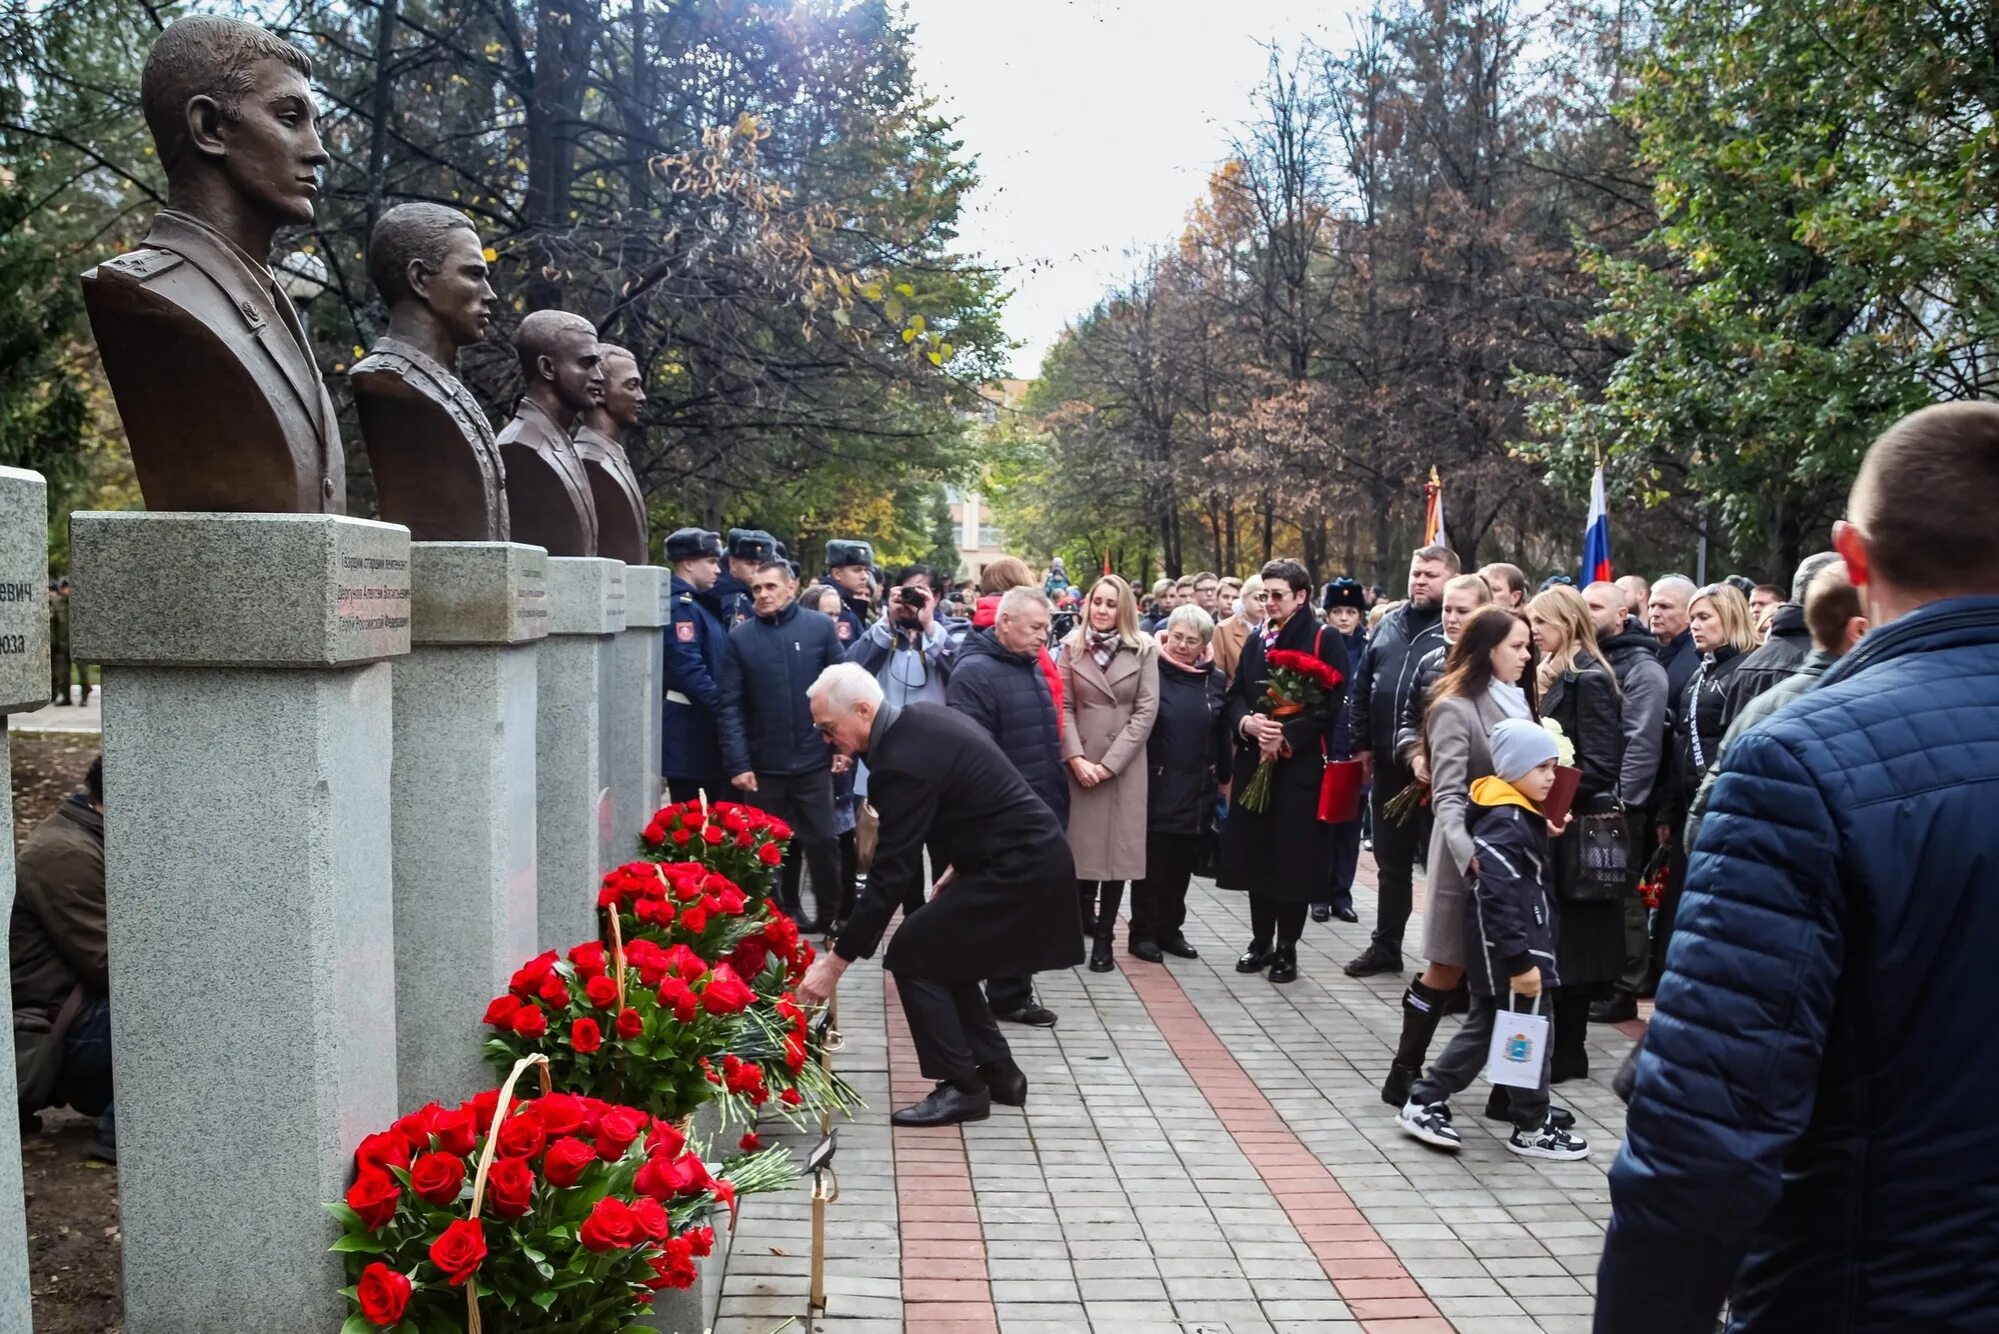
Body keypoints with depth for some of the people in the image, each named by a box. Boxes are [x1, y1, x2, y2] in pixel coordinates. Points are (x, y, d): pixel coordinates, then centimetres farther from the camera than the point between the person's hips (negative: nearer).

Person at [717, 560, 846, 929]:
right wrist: (737, 763, -9)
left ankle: (831, 916, 18)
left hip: (813, 759, -1)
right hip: (763, 763, 1)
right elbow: (732, 706, -3)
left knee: (822, 840, 5)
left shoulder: (820, 627, 0)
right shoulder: (739, 637, 0)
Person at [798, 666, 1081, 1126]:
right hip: (1033, 856, 10)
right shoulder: (923, 719, 6)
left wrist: (835, 962, -17)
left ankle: (962, 1087, 3)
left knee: (911, 955, -5)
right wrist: (959, 863, 19)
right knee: (940, 954, 16)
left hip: (1018, 868, -10)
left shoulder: (903, 763, -22)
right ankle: (998, 1073, 22)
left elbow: (890, 876, -22)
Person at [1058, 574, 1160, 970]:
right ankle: (1083, 917, 25)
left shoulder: (1144, 648, -2)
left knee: (1118, 845, 0)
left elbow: (1146, 710, -6)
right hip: (1080, 762, 1)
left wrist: (1109, 763, -11)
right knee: (1082, 842, 4)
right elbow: (1064, 706, 0)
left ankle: (1103, 936, 8)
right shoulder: (1071, 646, 4)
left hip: (1125, 763, -1)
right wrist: (1076, 758, -12)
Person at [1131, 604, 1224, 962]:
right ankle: (1143, 933, 11)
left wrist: (1221, 776, 12)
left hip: (1198, 788, 5)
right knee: (1152, 862, 1)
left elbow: (1221, 734, 13)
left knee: (1183, 863, 12)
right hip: (1157, 785, -4)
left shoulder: (1216, 680, 7)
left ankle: (1170, 929, 23)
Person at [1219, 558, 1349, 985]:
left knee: (1293, 856, -1)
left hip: (1301, 765, -5)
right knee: (1255, 852, 8)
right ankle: (1261, 940, 20)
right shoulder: (1256, 640, 14)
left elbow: (1330, 704, -11)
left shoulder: (1326, 641, -3)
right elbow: (1235, 695, 11)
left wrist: (1286, 740, -17)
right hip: (1254, 761, 5)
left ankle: (1287, 948, 10)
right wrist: (1247, 723, -10)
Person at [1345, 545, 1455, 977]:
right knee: (1391, 859, 14)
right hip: (1389, 763, 6)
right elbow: (1362, 685, 15)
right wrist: (1362, 743, 10)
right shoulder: (1389, 624, 12)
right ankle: (1386, 945, 25)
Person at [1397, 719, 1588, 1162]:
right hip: (1507, 951, -10)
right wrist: (1521, 961, -25)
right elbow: (1497, 898, -26)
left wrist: (1545, 836, 8)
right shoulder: (1505, 824, -21)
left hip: (1518, 946, 10)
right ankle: (1532, 1128, 18)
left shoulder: (1522, 816, 10)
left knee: (1484, 1029, 16)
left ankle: (1424, 1103, 21)